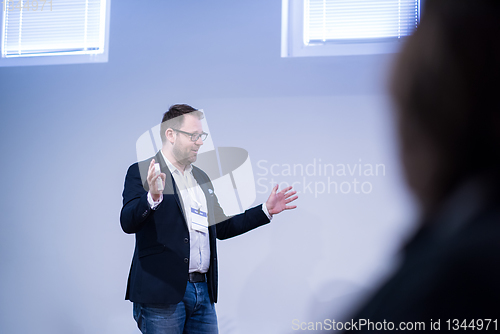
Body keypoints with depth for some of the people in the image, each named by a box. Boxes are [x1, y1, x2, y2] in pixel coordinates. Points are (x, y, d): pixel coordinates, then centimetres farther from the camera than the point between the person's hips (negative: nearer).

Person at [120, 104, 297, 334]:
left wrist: (266, 210, 19)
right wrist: (153, 197, -34)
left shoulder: (201, 177, 19)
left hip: (203, 290, 7)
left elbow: (221, 228, 23)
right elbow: (127, 223, -15)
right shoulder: (142, 172, -3)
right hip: (162, 293, -6)